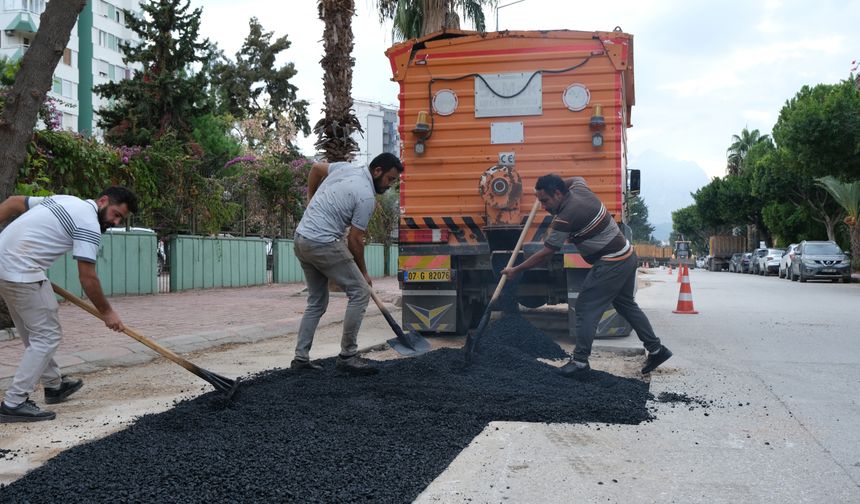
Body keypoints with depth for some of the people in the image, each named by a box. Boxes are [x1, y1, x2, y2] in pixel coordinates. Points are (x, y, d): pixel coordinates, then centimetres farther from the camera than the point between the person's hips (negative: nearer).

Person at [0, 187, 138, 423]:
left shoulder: (66, 201, 17)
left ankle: (54, 385, 33)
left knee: (34, 332, 20)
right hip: (22, 272, -10)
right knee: (47, 335, -4)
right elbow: (87, 278, -11)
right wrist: (107, 312, 0)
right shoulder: (89, 223, -11)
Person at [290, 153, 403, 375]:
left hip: (302, 239, 10)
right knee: (360, 292, -4)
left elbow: (316, 168, 27)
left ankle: (301, 358, 15)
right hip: (323, 244, -10)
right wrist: (363, 272, 3)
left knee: (317, 301, 16)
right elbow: (355, 240, -10)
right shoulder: (367, 196, -13)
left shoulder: (346, 167, 10)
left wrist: (312, 199, 35)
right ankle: (347, 356, -2)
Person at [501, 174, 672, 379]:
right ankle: (656, 349, 28)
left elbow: (545, 254, -15)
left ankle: (580, 362, -1)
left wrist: (515, 270, -7)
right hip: (627, 256, 10)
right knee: (626, 304, 21)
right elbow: (577, 178, 31)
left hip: (610, 265, -10)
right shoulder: (579, 189, 3)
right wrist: (546, 186, 21)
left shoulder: (565, 217, -21)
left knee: (586, 308, -4)